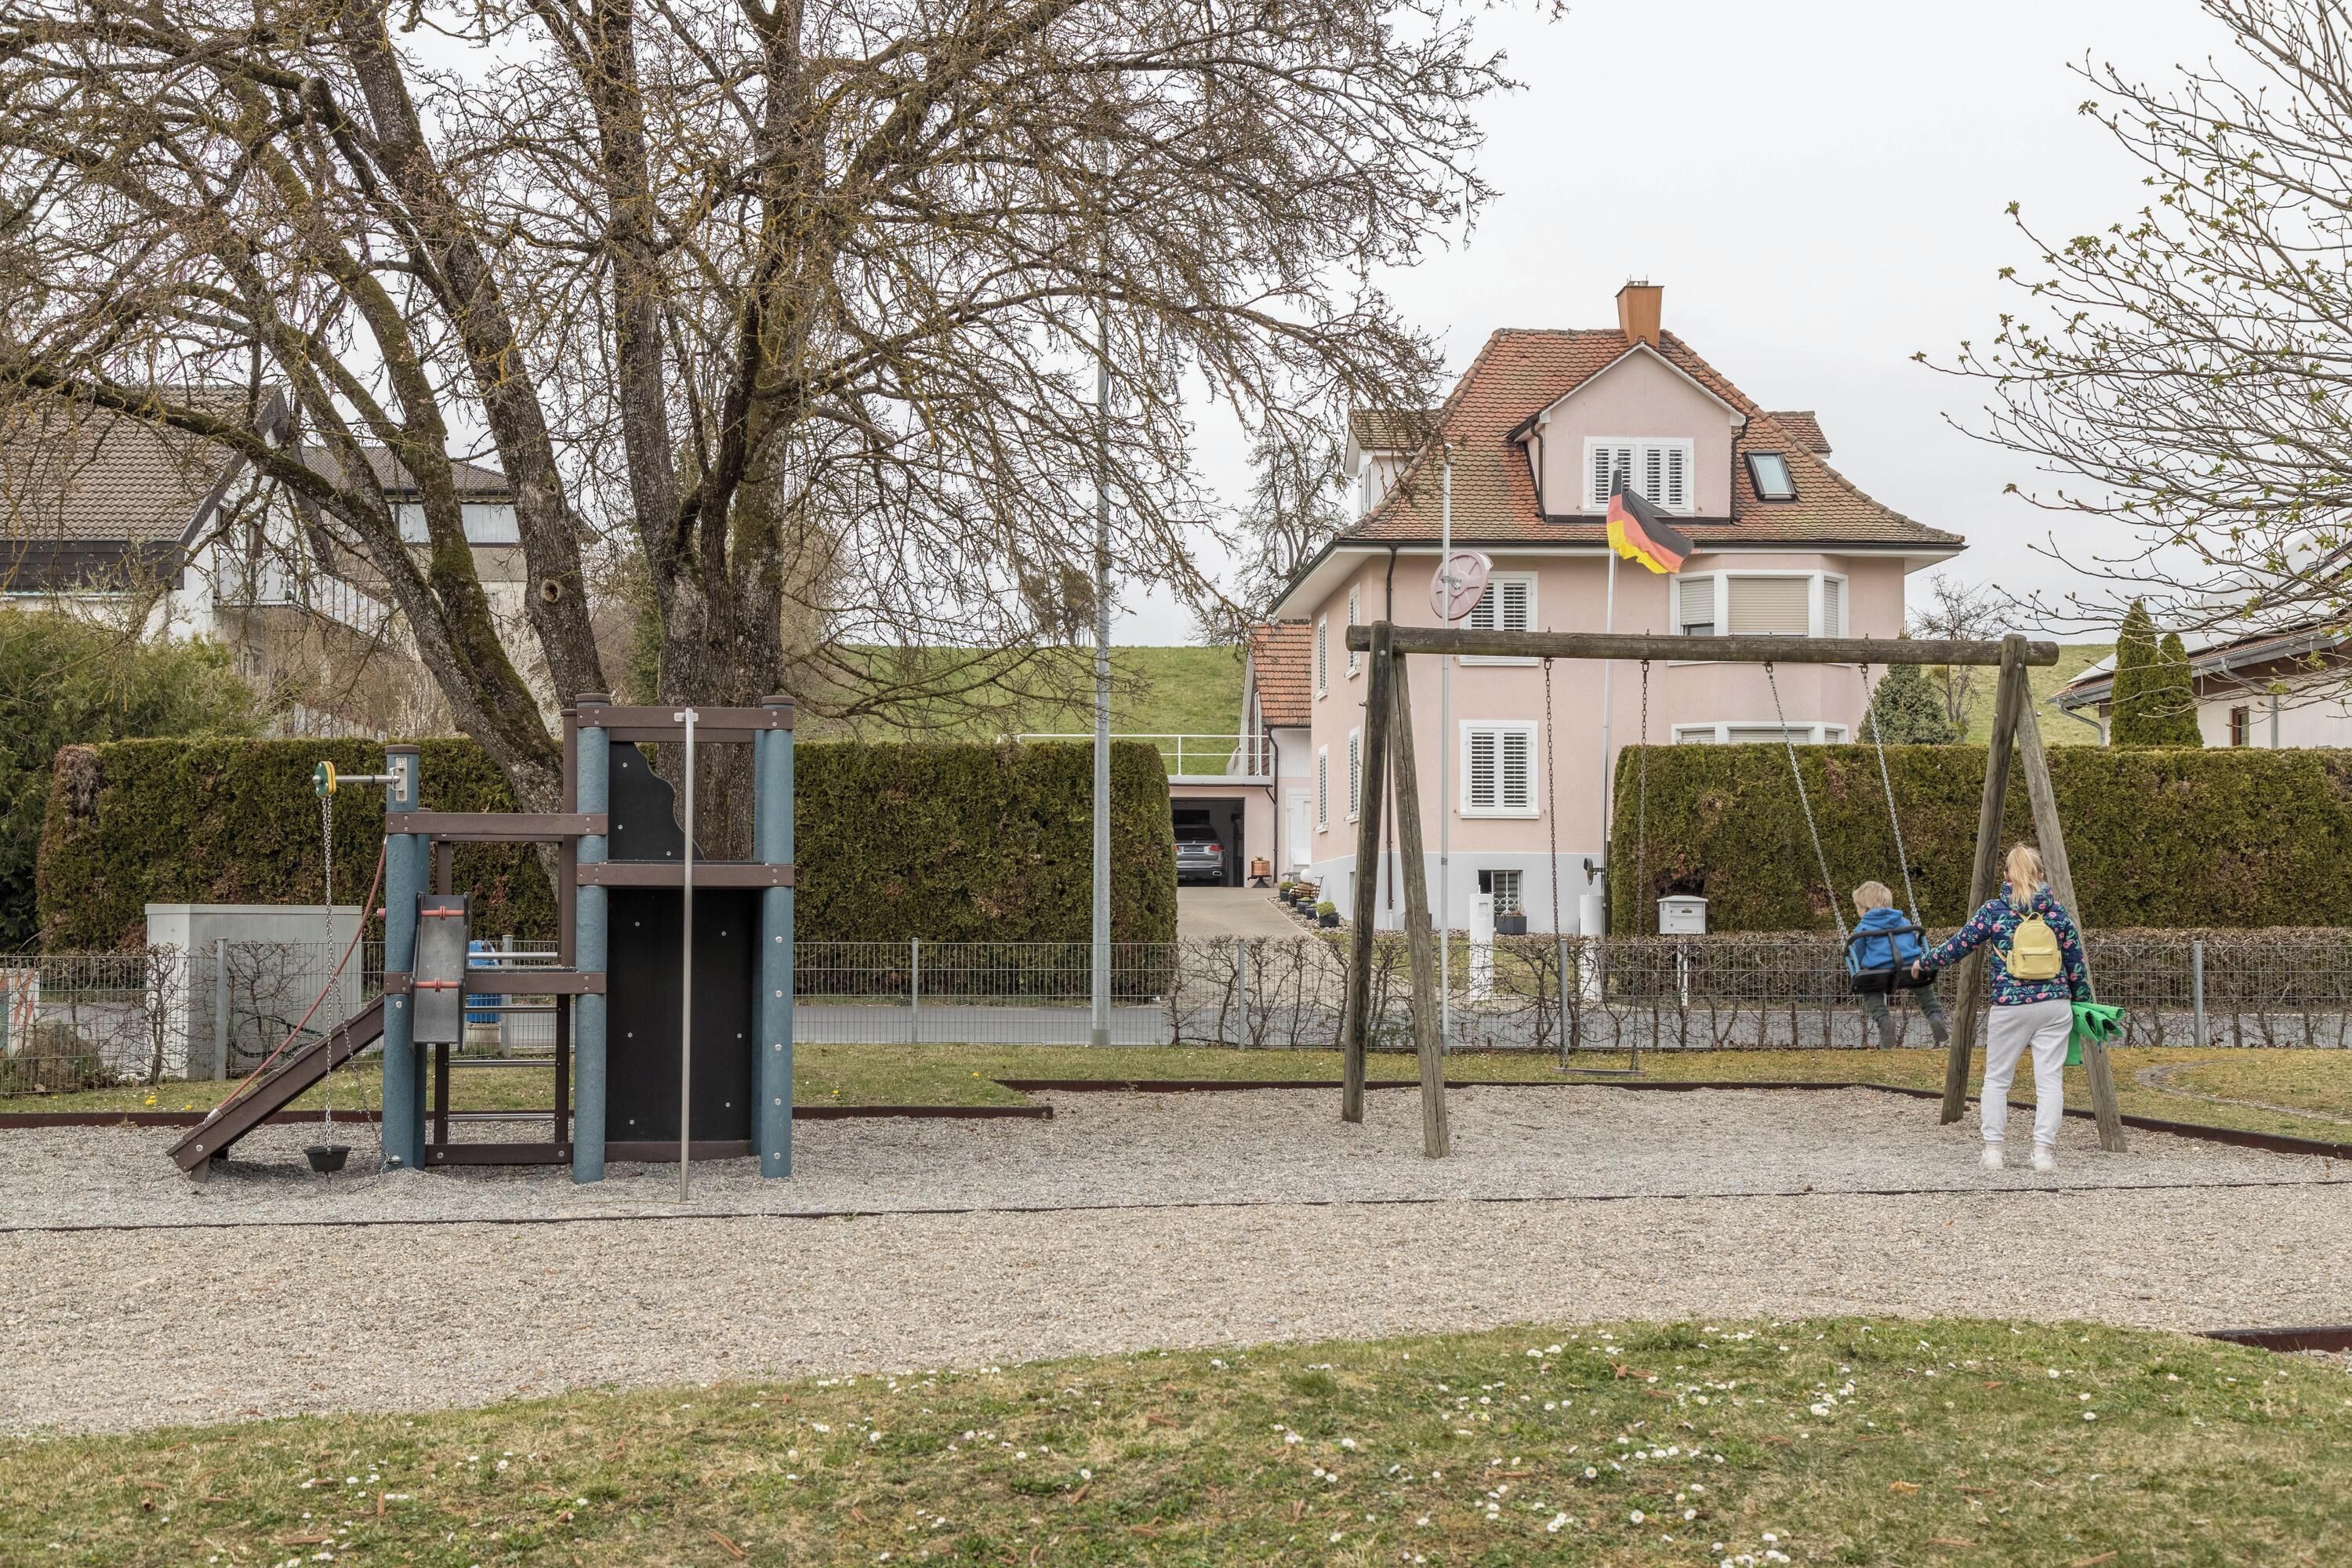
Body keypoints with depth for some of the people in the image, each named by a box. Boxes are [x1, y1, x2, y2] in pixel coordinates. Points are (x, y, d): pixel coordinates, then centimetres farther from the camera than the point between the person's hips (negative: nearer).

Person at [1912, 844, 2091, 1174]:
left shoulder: (1994, 910, -2)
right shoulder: (2057, 911, 4)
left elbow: (1959, 946, 4)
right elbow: (2075, 963, 8)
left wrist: (1924, 964, 20)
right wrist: (2083, 1001, 20)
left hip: (2010, 1007, -2)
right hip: (2055, 1004, 2)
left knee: (1997, 1078, 10)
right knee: (2050, 1078, 2)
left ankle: (1993, 1148, 6)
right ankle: (2044, 1149, -6)